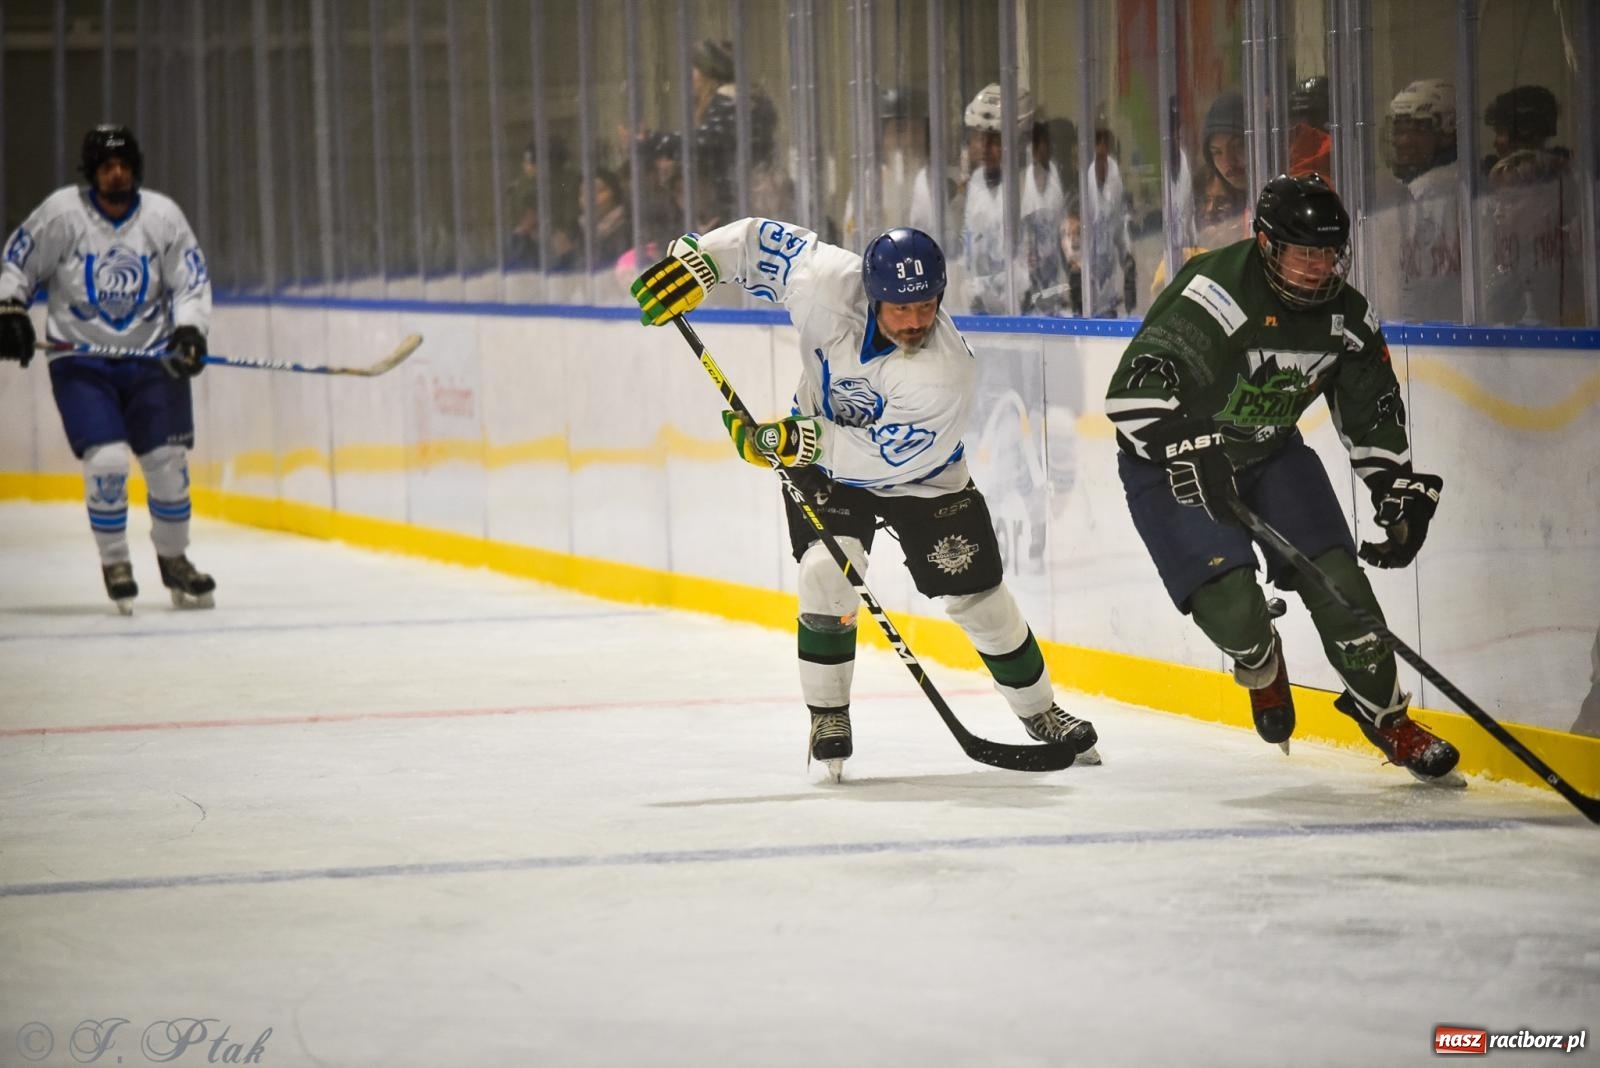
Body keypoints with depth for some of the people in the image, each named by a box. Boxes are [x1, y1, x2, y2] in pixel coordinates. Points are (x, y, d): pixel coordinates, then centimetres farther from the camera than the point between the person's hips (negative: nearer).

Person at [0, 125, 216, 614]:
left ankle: (174, 559, 20)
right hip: (80, 360, -2)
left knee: (169, 462, -1)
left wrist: (189, 331, -14)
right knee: (106, 460, -15)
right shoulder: (61, 212, -9)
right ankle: (115, 565, 4)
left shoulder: (163, 215, -3)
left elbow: (192, 280, 1)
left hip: (151, 355, 2)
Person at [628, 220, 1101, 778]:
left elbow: (887, 455, -34)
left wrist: (796, 442, -36)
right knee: (827, 574, -21)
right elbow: (762, 240, -14)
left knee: (979, 598, 1)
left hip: (921, 476, -1)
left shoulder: (947, 370, -36)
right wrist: (694, 260, -24)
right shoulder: (829, 283, -29)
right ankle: (828, 717, -4)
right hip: (823, 460, 2)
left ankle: (1040, 712, 23)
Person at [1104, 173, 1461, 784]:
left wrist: (1400, 489, -2)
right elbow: (1133, 388, -38)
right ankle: (1261, 670, 18)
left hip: (1270, 452, 6)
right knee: (1229, 600, -20)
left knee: (1336, 578, -6)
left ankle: (1384, 714, 14)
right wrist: (1182, 448, -50)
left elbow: (1372, 412, 7)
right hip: (1172, 464, -6)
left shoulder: (1345, 316, -7)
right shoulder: (1214, 293, -30)